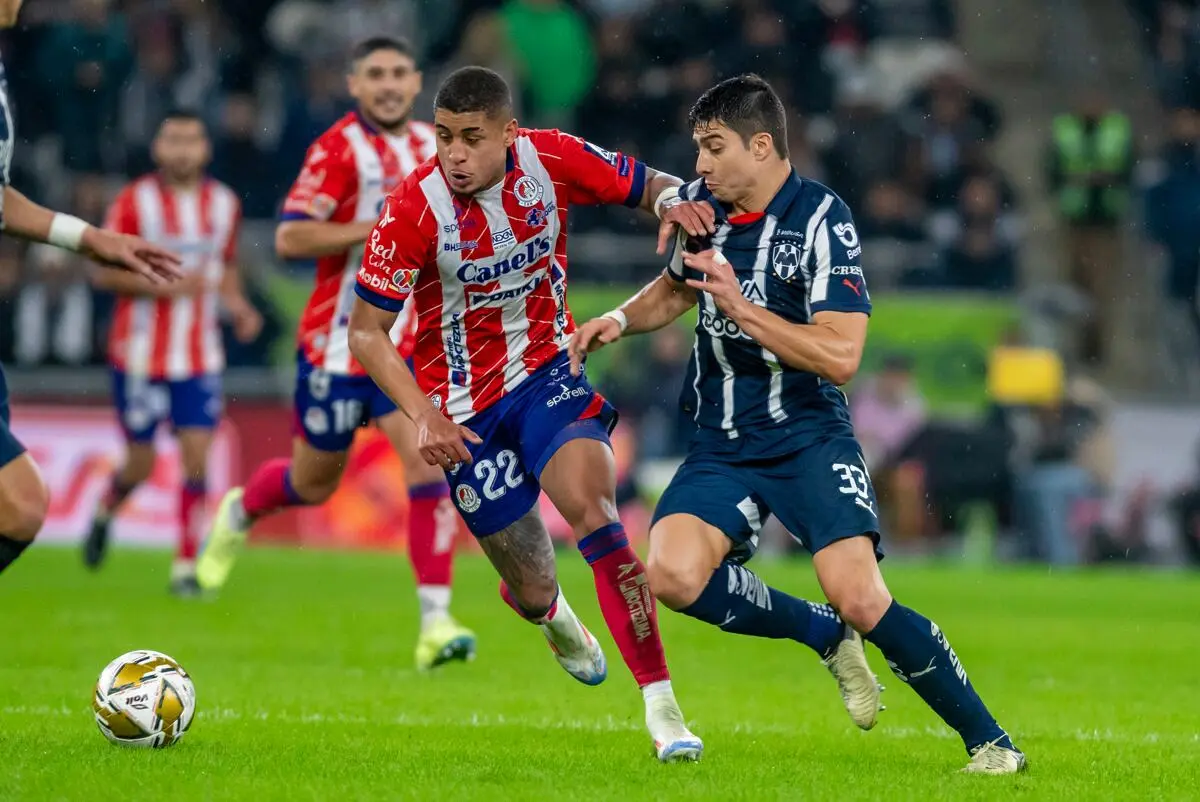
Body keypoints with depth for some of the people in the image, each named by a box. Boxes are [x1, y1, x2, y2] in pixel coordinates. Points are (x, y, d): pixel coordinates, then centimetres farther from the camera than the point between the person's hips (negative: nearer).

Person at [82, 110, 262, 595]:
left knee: (197, 456, -8)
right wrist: (163, 284, -19)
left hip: (200, 358, 3)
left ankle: (186, 566, -1)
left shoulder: (224, 204, 6)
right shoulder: (134, 202, -7)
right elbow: (103, 272, -7)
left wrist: (237, 305, 1)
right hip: (141, 354, -3)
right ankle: (106, 510, 38)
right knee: (141, 464, 4)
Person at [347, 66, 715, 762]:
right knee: (533, 585, 4)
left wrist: (674, 202, -22)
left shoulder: (552, 159, -14)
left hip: (547, 371, 1)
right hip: (466, 406, -1)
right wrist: (424, 416, -26)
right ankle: (549, 613, 48)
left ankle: (661, 705, -28)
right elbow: (366, 333, -13)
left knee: (591, 504, -28)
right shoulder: (415, 209, -20)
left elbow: (644, 184, 3)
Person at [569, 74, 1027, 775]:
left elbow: (841, 356, -22)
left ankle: (988, 740, -6)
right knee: (673, 573, -22)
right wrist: (620, 320, 8)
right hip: (722, 447, 5)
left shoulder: (821, 219, -14)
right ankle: (827, 637, 3)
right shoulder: (702, 205, 5)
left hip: (809, 438, -5)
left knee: (859, 598, -23)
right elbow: (676, 290, 27)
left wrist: (741, 308, -25)